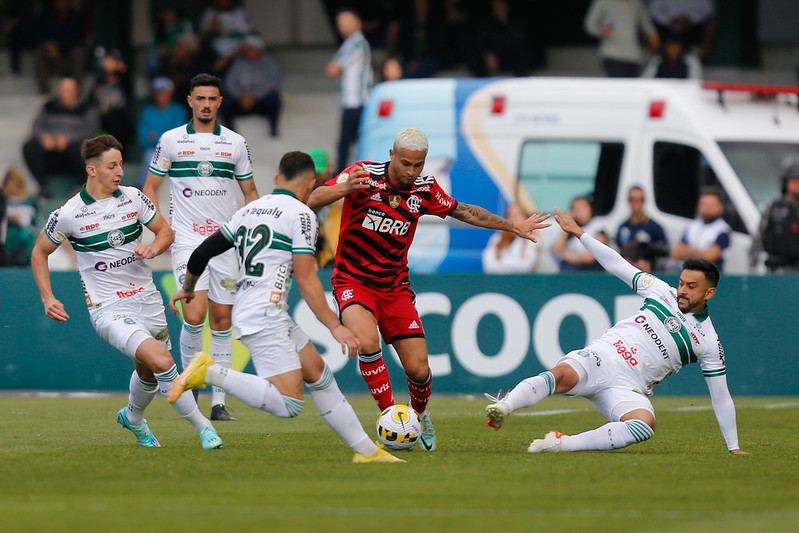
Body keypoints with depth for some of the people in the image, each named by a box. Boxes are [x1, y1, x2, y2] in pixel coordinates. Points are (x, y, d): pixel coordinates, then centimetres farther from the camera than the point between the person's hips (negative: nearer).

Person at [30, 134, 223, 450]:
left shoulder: (133, 198, 1)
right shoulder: (69, 214, -10)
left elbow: (166, 231, 13)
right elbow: (40, 252, 5)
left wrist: (154, 248, -10)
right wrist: (47, 298, -3)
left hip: (147, 301, 5)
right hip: (109, 310, -5)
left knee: (149, 371, 19)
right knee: (162, 361, -25)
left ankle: (133, 418, 51)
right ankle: (201, 426, -14)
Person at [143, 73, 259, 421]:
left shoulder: (235, 143, 8)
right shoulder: (171, 141, 3)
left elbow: (249, 191, 16)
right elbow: (150, 188, 8)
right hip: (186, 240, -2)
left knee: (222, 320, 2)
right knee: (194, 315, -18)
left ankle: (219, 402, 7)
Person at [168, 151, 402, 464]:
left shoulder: (249, 210, 17)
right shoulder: (301, 214, -6)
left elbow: (202, 253, 20)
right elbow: (306, 281, -12)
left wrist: (188, 288, 38)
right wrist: (335, 327, -8)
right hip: (265, 316, -10)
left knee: (319, 375, 14)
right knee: (288, 405, -16)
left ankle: (366, 450, 15)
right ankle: (209, 373, -18)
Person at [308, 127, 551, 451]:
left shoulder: (424, 188, -1)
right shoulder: (364, 175, -15)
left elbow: (463, 212, 15)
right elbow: (313, 200, -23)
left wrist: (514, 227, 17)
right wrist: (344, 188, -43)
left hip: (395, 287, 4)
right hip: (353, 281, -3)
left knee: (418, 369, -3)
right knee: (367, 342, -32)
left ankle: (420, 415, 31)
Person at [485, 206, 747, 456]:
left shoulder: (709, 342, 7)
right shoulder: (663, 292, 13)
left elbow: (721, 398, 11)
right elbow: (617, 264, 18)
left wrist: (734, 447, 9)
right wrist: (579, 233, 13)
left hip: (627, 388, -2)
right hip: (600, 357, 2)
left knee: (645, 424, -37)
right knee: (562, 375, -34)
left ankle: (563, 444, -43)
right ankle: (503, 407, -53)